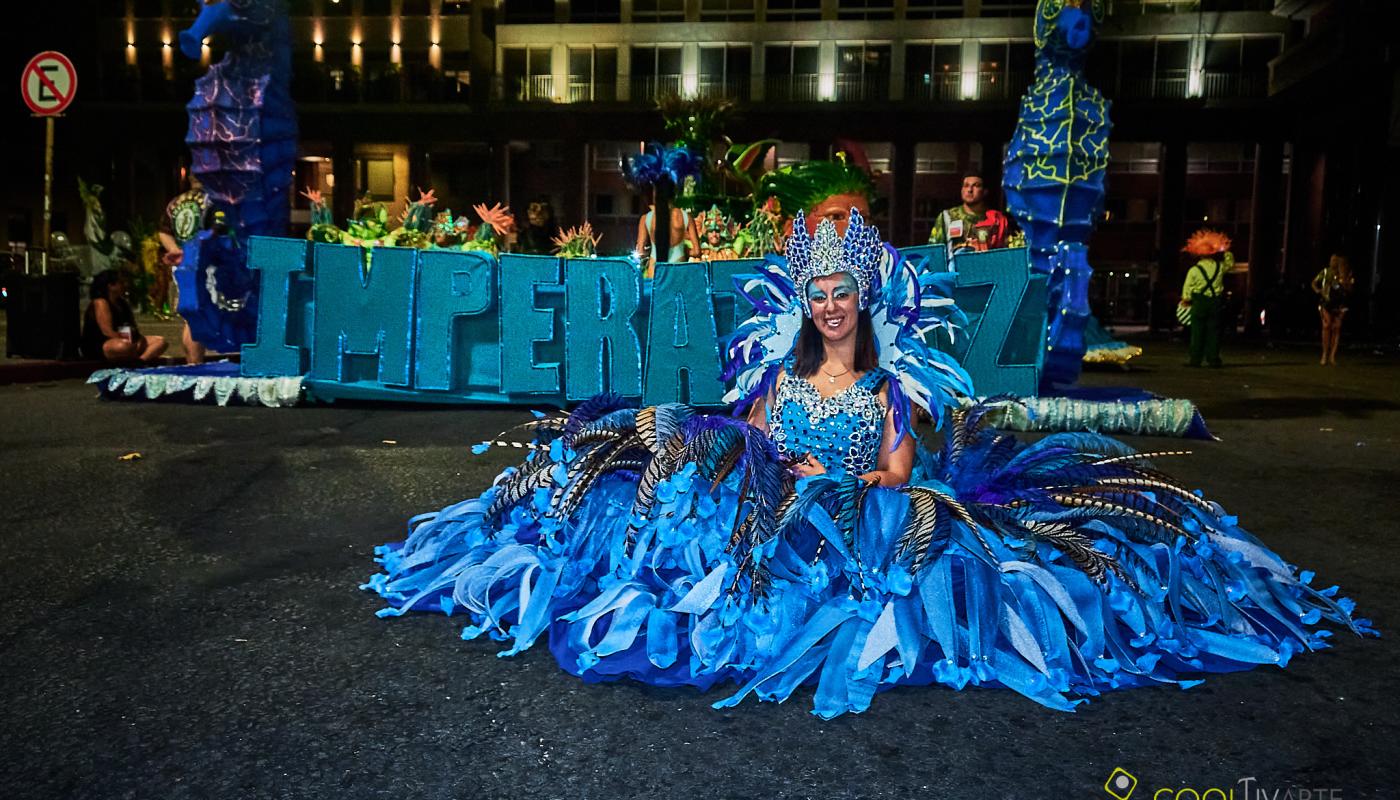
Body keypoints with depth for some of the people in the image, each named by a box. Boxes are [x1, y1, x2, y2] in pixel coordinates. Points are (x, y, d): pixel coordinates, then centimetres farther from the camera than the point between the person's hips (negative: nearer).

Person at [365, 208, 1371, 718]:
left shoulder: (891, 383, 7)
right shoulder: (780, 371, 13)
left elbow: (900, 469, 0)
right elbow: (748, 441, 11)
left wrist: (848, 489, -15)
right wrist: (781, 476, -6)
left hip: (866, 520, -1)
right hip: (773, 511, 2)